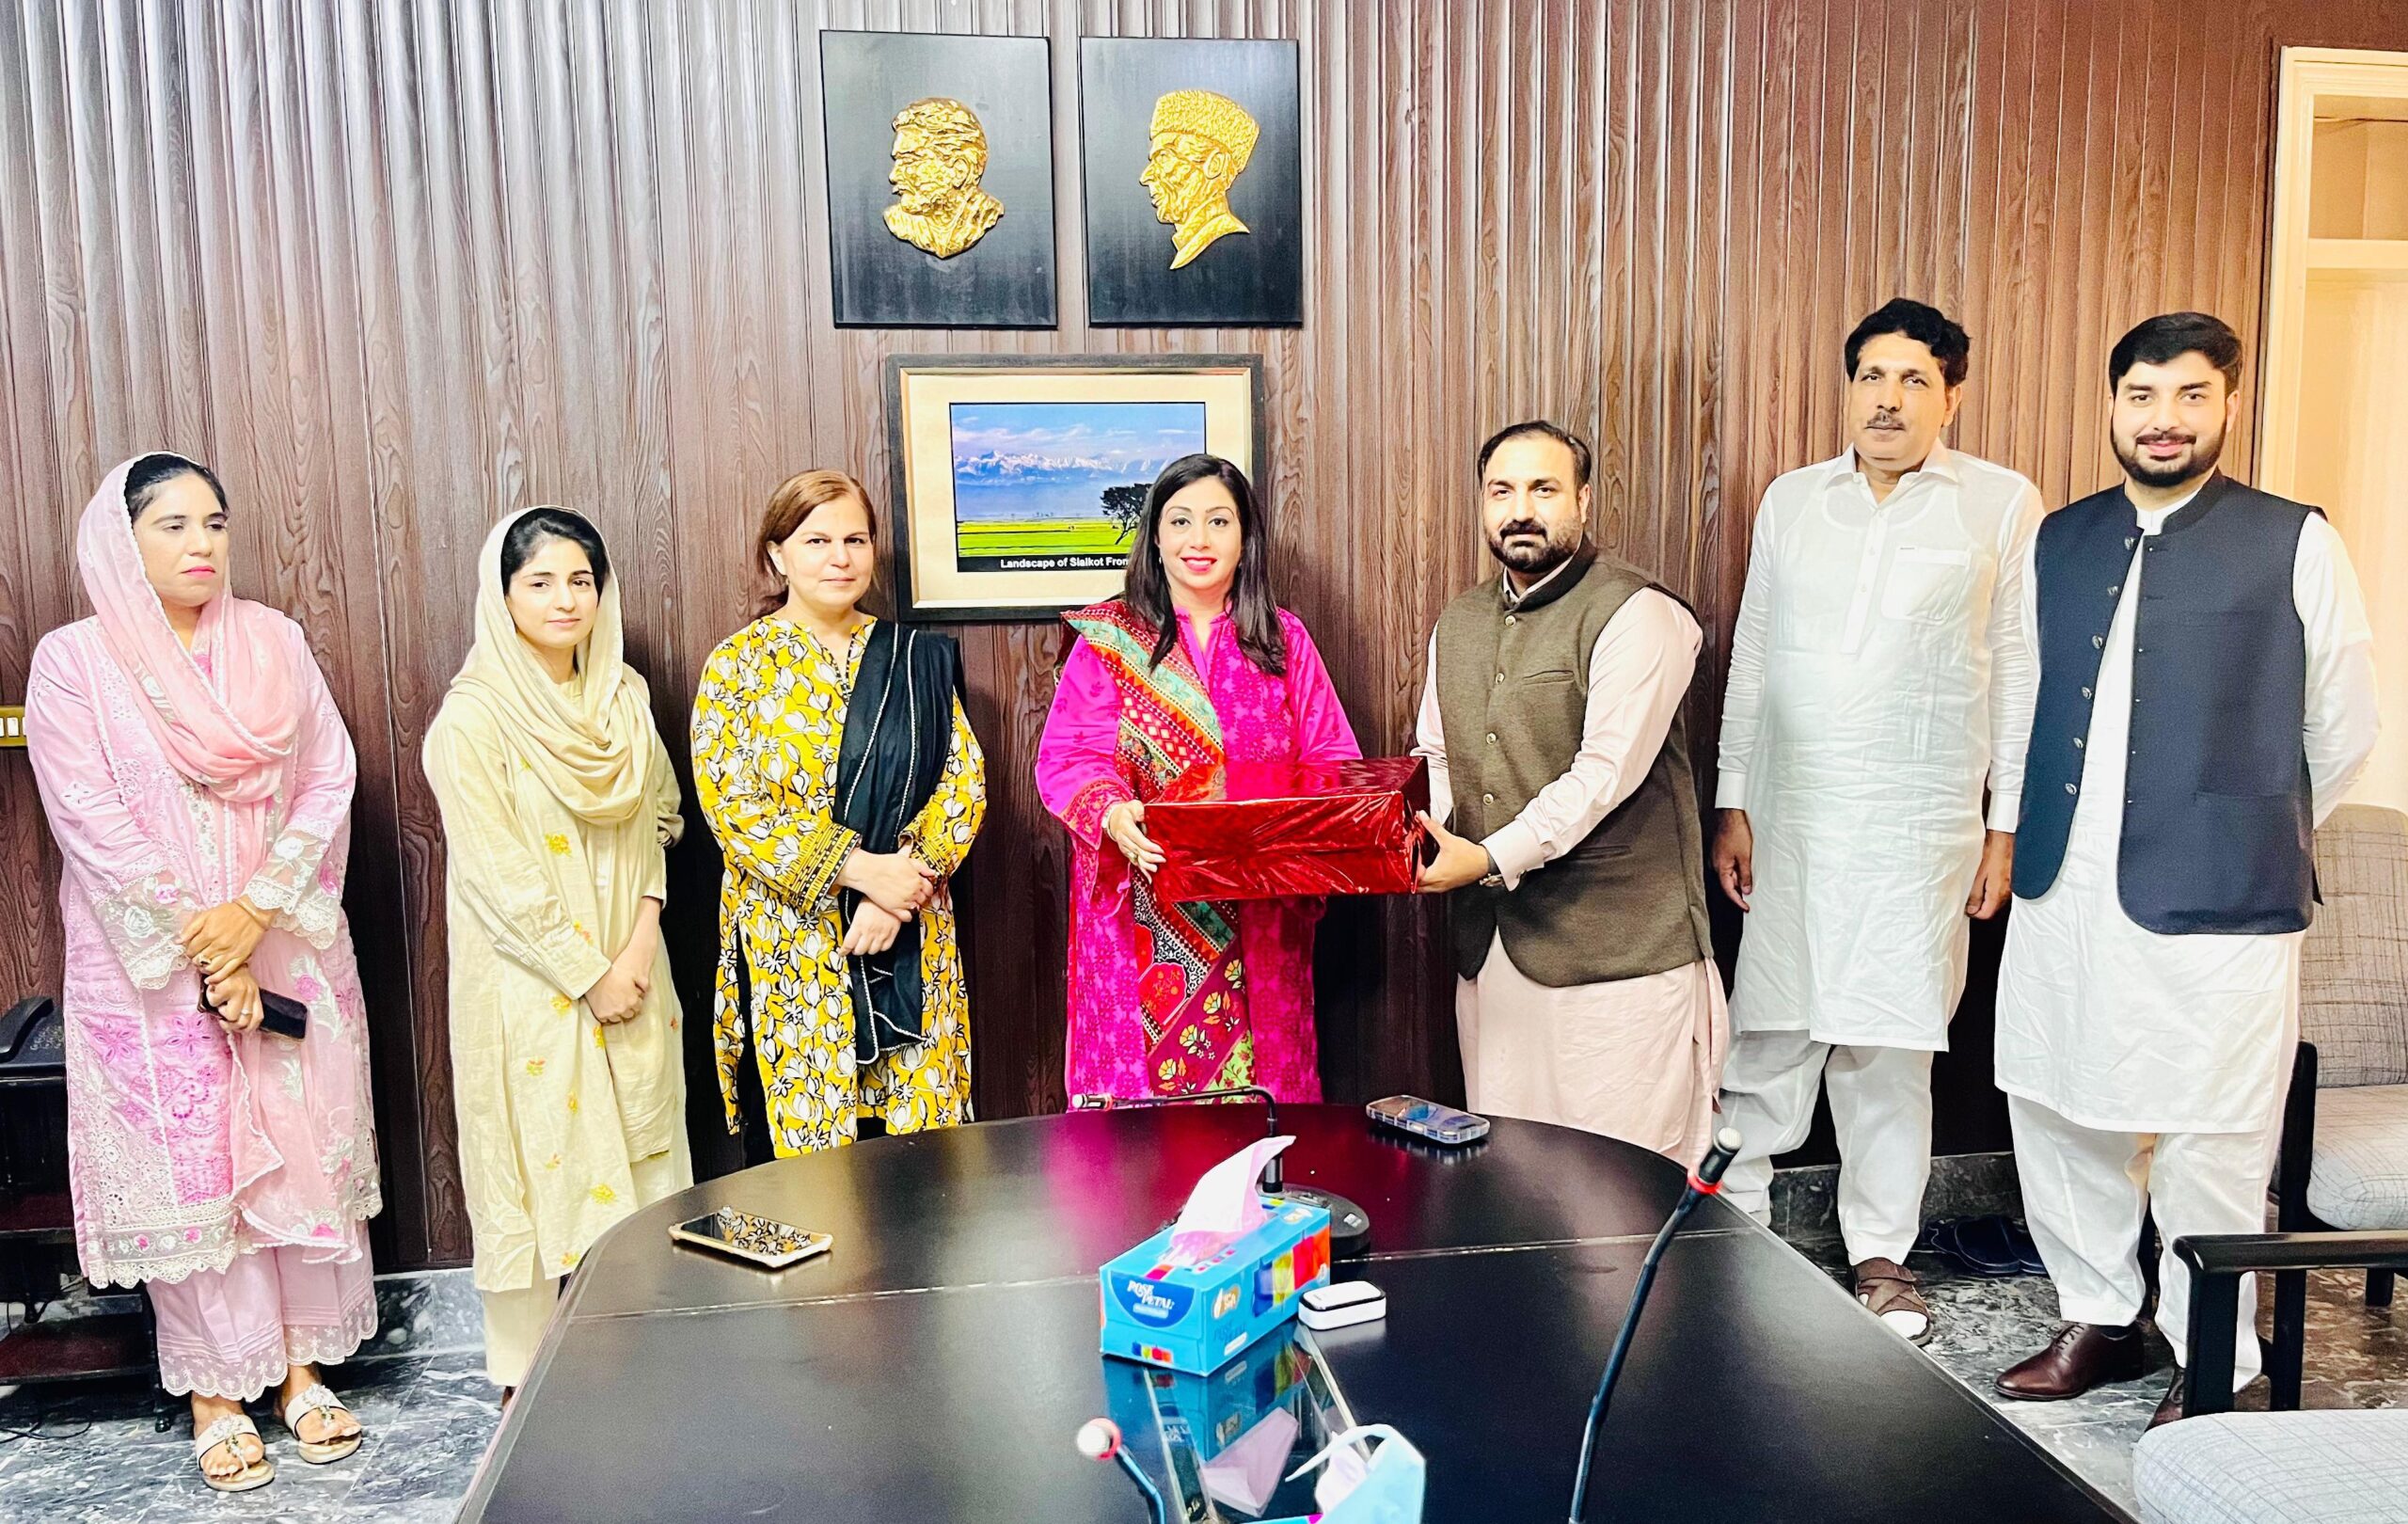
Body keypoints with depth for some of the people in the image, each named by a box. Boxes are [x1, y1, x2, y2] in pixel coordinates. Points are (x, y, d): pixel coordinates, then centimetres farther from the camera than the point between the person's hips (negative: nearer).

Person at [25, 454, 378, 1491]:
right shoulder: (73, 662, -4)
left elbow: (328, 782, -1)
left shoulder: (272, 642, 4)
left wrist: (255, 913, -13)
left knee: (302, 1153, 8)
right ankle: (215, 1390, 19)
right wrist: (204, 957, -13)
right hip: (153, 971, -2)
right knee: (187, 1166, 4)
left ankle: (303, 1362, 23)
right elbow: (97, 826, -10)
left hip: (290, 951, 3)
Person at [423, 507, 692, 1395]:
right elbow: (498, 873, -15)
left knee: (633, 1149, 11)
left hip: (628, 967, 5)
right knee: (540, 1158, 4)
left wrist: (641, 938, -5)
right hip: (533, 979, -5)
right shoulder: (474, 717, -12)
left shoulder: (623, 695, 5)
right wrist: (588, 976, -14)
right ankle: (529, 1372, 20)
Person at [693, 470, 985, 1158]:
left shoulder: (916, 659, 8)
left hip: (911, 943, 2)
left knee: (917, 1131, 4)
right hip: (788, 942, -2)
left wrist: (904, 883, -13)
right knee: (797, 1132, 2)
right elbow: (730, 804, -9)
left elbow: (964, 778, 2)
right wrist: (859, 868, -17)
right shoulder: (738, 664, 0)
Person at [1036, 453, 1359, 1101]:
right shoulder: (1108, 639, 3)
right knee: (1142, 1072, 2)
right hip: (1145, 916, -1)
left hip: (1257, 918, 2)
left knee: (1258, 1080, 6)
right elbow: (1066, 757, -4)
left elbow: (1332, 759, 7)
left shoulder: (1284, 640, 8)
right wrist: (1112, 814, -25)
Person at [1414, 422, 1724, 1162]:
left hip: (1617, 946, -7)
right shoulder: (1458, 624, 15)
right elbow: (1434, 758, 21)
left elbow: (1607, 773, -18)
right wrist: (1416, 836, 0)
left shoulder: (1635, 615, -9)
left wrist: (1492, 858, -21)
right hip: (1490, 937, 7)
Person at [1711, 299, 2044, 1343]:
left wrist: (2007, 827, -2)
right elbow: (1751, 659, 9)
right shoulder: (1791, 500, 8)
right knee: (1766, 1032, 5)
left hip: (1919, 827, -2)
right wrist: (1731, 805, 5)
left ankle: (1882, 1252, 22)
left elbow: (2020, 673, 2)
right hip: (1788, 820, 2)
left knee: (1889, 1045, 6)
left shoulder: (2003, 506, 1)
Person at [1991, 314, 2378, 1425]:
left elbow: (2340, 733, 4)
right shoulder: (2059, 541, 10)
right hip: (2061, 894, 5)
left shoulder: (2295, 547, -2)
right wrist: (2042, 834, 15)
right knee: (2056, 1116, 13)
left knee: (2209, 1148, 3)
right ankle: (2098, 1319, 32)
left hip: (2214, 909, -4)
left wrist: (2251, 837, 12)